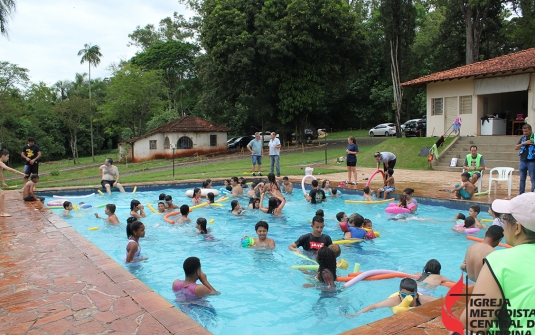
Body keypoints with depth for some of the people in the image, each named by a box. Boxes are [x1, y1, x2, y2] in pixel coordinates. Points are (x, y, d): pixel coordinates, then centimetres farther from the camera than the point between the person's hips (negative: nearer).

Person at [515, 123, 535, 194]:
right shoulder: (523, 138, 9)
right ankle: (521, 194, 19)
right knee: (522, 179, 12)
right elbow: (516, 148, 5)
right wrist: (523, 143, -9)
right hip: (522, 161, 5)